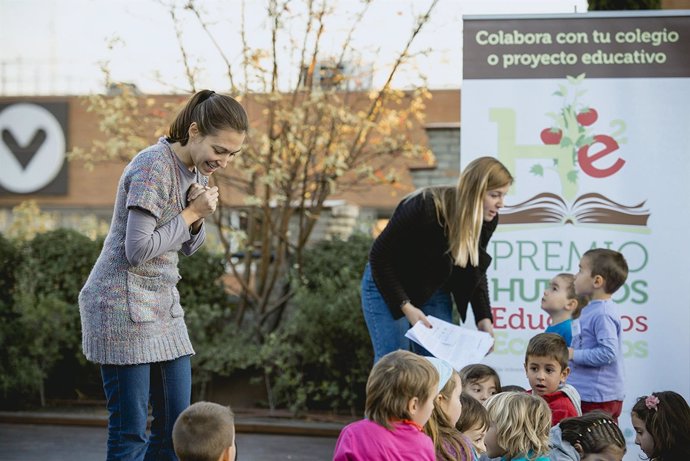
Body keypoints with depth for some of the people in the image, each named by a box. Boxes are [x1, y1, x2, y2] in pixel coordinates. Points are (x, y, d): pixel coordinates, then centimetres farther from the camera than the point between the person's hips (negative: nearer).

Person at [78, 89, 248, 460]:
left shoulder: (196, 170, 9)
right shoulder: (154, 166, -18)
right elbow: (137, 251, -22)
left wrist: (199, 218, -5)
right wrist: (192, 213, -15)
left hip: (162, 304, 9)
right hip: (123, 304, -9)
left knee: (176, 423, 8)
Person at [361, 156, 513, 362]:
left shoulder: (487, 221, -12)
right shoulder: (424, 207, -31)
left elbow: (476, 271, 3)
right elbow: (380, 256, -23)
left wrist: (484, 318, -9)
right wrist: (405, 306, -27)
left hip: (434, 293, 6)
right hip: (387, 288, -6)